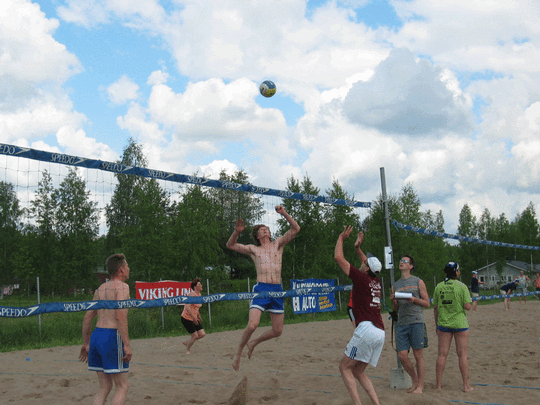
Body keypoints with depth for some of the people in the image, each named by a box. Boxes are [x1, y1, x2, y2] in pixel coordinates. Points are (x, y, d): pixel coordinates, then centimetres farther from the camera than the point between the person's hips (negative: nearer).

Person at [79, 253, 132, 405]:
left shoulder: (100, 289, 18)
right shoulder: (122, 286, -5)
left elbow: (87, 317, 19)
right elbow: (120, 316, -18)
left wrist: (86, 344, 27)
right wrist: (126, 345, -19)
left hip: (96, 336, 7)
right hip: (111, 337, -7)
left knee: (105, 387, 14)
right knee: (123, 386, 1)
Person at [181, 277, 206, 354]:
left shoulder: (199, 295, 8)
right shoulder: (192, 295, -20)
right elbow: (187, 307, -30)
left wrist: (198, 316, 20)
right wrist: (194, 318, -32)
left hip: (194, 318, 8)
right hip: (186, 318, -8)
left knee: (202, 334, 2)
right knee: (195, 336, -7)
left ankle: (186, 342, 23)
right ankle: (187, 350, 16)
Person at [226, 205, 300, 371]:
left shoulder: (278, 244, 16)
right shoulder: (253, 249, 15)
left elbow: (296, 229, 9)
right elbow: (230, 245, 14)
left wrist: (284, 213, -1)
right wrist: (237, 232, -4)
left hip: (277, 290, 3)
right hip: (261, 289, -2)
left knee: (277, 331, 5)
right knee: (252, 325, -21)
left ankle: (253, 343, 30)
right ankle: (239, 352, 2)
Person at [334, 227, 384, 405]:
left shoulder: (362, 278, -2)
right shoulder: (377, 283, 18)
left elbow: (338, 257, 0)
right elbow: (369, 265, 41)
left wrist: (341, 238, 14)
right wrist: (358, 246, 46)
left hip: (366, 329, -8)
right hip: (380, 332, 8)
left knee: (345, 367, 0)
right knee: (358, 371, 15)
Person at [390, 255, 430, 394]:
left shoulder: (418, 282, 6)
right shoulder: (395, 285, 17)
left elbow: (427, 304, 5)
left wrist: (414, 300, -12)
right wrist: (393, 301, -1)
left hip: (416, 321, -4)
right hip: (401, 323, 4)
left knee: (418, 355, -3)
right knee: (402, 355, -1)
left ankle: (420, 386, 7)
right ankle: (415, 381, 19)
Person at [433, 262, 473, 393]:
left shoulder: (439, 287, 1)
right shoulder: (461, 286, -9)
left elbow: (435, 307, 4)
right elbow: (467, 306, -12)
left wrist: (436, 325, 13)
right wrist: (470, 304, 11)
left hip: (443, 324, 3)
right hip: (459, 323, -3)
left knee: (442, 354, 6)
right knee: (462, 354, 4)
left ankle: (438, 384, 10)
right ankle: (466, 385, 8)